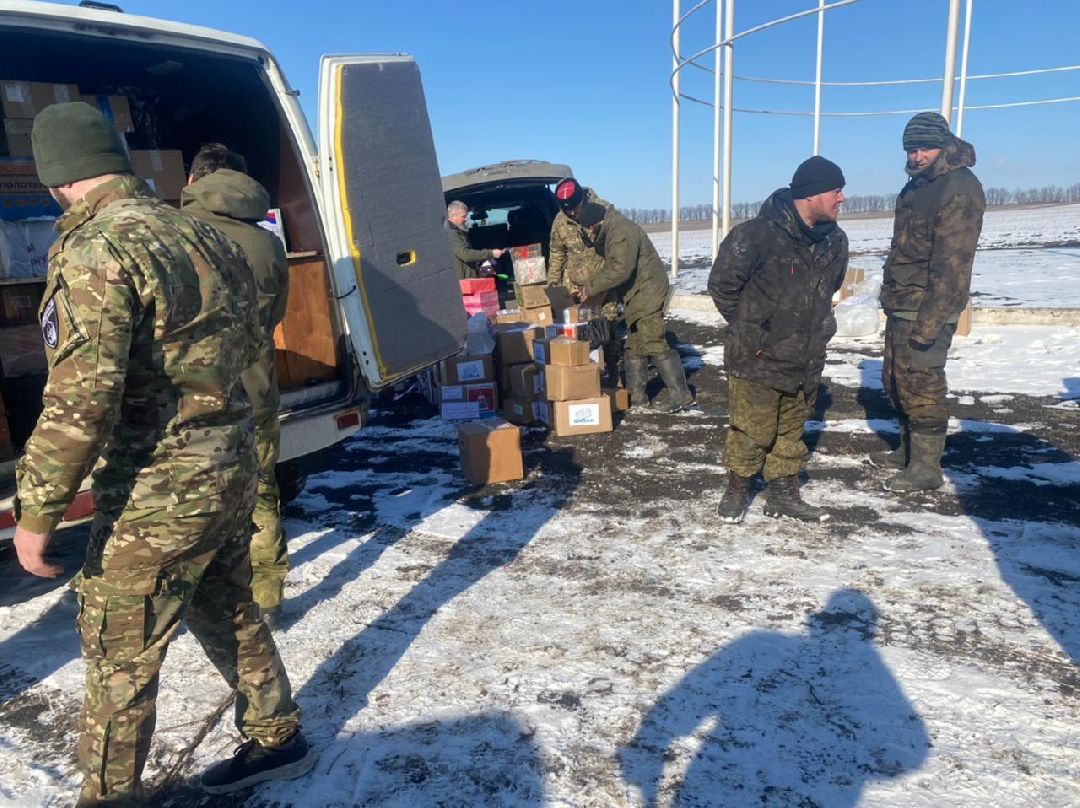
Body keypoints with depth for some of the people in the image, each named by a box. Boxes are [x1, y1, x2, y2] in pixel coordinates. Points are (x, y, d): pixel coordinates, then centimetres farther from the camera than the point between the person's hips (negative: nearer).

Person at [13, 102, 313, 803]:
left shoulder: (94, 249, -17)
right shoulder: (200, 234, 8)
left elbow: (81, 399, -23)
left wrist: (37, 510, -16)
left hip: (160, 489, -8)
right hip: (232, 469, 8)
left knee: (119, 652, 9)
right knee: (229, 614, 23)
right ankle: (279, 741, 38)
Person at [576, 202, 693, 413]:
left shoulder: (622, 232, -20)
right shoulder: (609, 233, 14)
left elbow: (620, 269, -29)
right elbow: (609, 266, 20)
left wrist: (592, 286, -20)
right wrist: (590, 288, 7)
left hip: (647, 291, -11)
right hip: (636, 295, 11)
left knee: (653, 342, -12)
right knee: (634, 345, 13)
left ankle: (679, 392, -7)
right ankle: (637, 395, 20)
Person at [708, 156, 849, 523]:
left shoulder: (835, 241, 3)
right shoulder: (757, 235, -20)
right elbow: (722, 284, -11)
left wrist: (815, 327, 16)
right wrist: (749, 328, -4)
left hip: (806, 360, 6)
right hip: (757, 358, -6)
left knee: (791, 432, 16)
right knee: (751, 432, 3)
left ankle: (782, 493, 31)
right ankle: (737, 491, 24)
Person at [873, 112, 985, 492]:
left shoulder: (959, 190, -15)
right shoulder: (917, 185, 14)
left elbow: (952, 265, -21)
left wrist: (929, 322, -25)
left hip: (927, 312, -9)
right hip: (901, 306, 10)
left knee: (921, 388, -5)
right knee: (895, 382, 17)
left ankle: (926, 468, 6)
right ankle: (908, 451, 31)